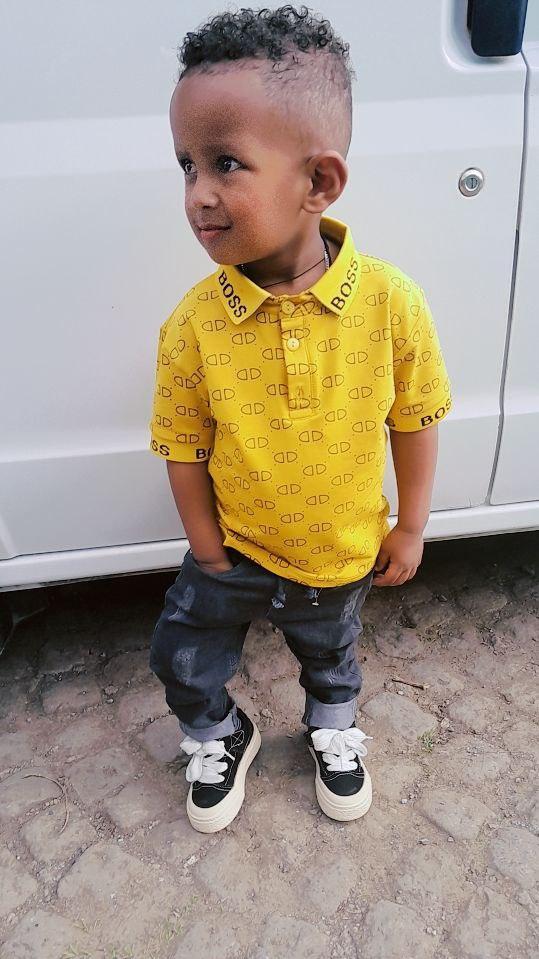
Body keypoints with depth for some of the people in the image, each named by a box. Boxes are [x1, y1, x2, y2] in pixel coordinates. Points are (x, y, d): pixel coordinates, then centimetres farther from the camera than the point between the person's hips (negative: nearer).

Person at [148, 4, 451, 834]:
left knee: (329, 653, 28)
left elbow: (414, 418, -10)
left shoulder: (392, 302, -23)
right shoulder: (194, 324, -23)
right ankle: (220, 740, 49)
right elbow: (185, 447, -12)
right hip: (237, 552, 0)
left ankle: (333, 729, 62)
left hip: (346, 557, 1)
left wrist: (410, 527, -2)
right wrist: (208, 549, -7)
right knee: (184, 661, 15)